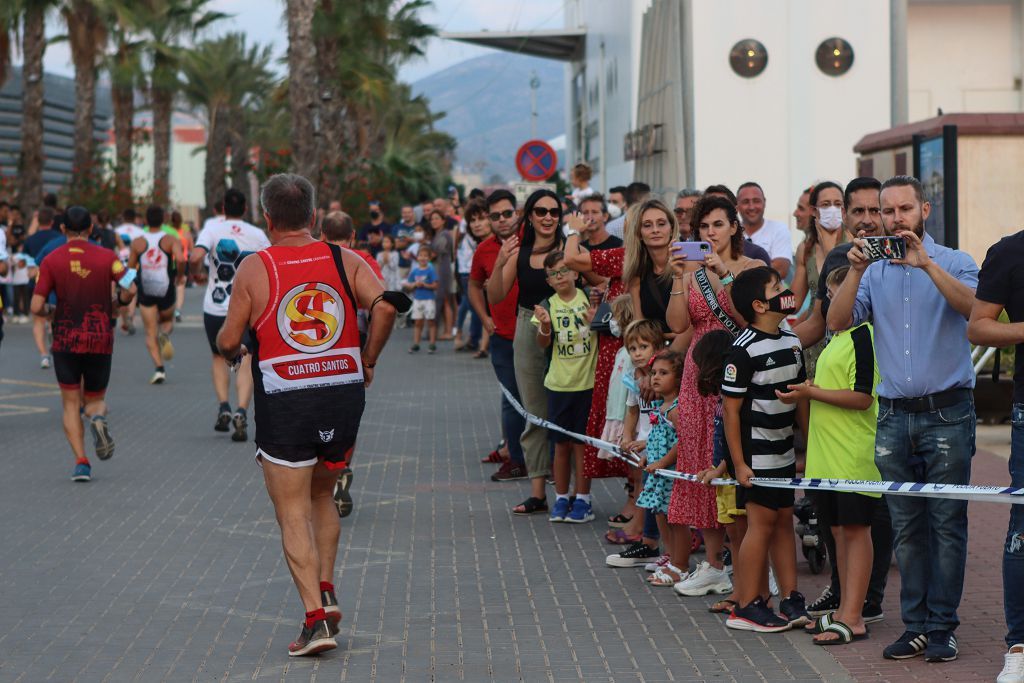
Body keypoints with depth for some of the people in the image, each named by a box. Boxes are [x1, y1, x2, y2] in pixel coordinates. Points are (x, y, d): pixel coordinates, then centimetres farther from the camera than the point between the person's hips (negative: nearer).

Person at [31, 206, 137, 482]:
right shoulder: (106, 256, -1)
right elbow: (130, 288, -11)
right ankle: (98, 418, -20)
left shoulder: (51, 260, -2)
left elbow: (36, 307, -6)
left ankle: (81, 462, -8)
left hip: (65, 342, -1)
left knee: (71, 403, 7)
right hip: (100, 341, 1)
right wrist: (118, 302, 10)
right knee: (95, 399, 16)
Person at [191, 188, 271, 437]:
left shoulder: (213, 228, -4)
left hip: (215, 307, 0)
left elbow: (195, 257, -20)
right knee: (246, 362, 0)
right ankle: (241, 411, -18)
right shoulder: (258, 234, 2)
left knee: (218, 356, 20)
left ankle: (223, 407, 9)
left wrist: (197, 274, 1)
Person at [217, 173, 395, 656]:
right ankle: (326, 591, 16)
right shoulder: (344, 260, 3)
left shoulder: (254, 268, -3)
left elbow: (228, 341, -3)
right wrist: (367, 361, 4)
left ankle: (316, 618, -6)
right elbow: (384, 307, -10)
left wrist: (233, 354, 20)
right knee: (321, 495, 24)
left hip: (284, 404, -3)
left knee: (293, 513, 3)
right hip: (344, 396, 3)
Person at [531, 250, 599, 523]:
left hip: (587, 381, -2)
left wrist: (593, 321, -18)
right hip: (559, 384, 2)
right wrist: (545, 325, -24)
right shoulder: (548, 305, 2)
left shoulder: (589, 298, -2)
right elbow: (543, 343, -4)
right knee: (561, 443, 9)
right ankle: (561, 498, 18)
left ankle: (583, 499, 10)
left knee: (581, 442, 1)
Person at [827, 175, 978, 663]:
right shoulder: (874, 273, 12)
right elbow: (837, 321, -1)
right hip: (894, 416, 3)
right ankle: (915, 626, 13)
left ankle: (941, 628, 3)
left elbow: (972, 307, -17)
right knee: (906, 527, 7)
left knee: (947, 524, -3)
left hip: (946, 412, -3)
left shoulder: (953, 263, 3)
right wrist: (855, 270, -13)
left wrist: (926, 263, -24)